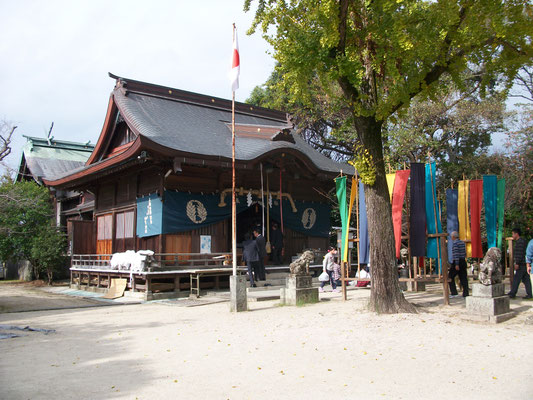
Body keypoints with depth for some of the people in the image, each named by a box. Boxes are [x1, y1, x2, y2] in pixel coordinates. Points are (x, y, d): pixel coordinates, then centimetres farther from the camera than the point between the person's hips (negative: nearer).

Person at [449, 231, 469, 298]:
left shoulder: (455, 243, -12)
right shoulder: (462, 242, 12)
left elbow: (456, 254, -18)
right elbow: (465, 253, 17)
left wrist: (457, 264, -20)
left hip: (456, 262, -7)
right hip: (463, 261, 7)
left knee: (451, 277, 3)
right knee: (463, 278, 6)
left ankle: (454, 293, -1)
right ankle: (465, 294, 3)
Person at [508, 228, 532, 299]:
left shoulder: (520, 241, -13)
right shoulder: (523, 241, 20)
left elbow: (520, 253, -20)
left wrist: (517, 263, -21)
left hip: (521, 264, -10)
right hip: (525, 264, 10)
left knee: (516, 279, -6)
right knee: (526, 279, 8)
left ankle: (512, 293, -4)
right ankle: (529, 294, 8)